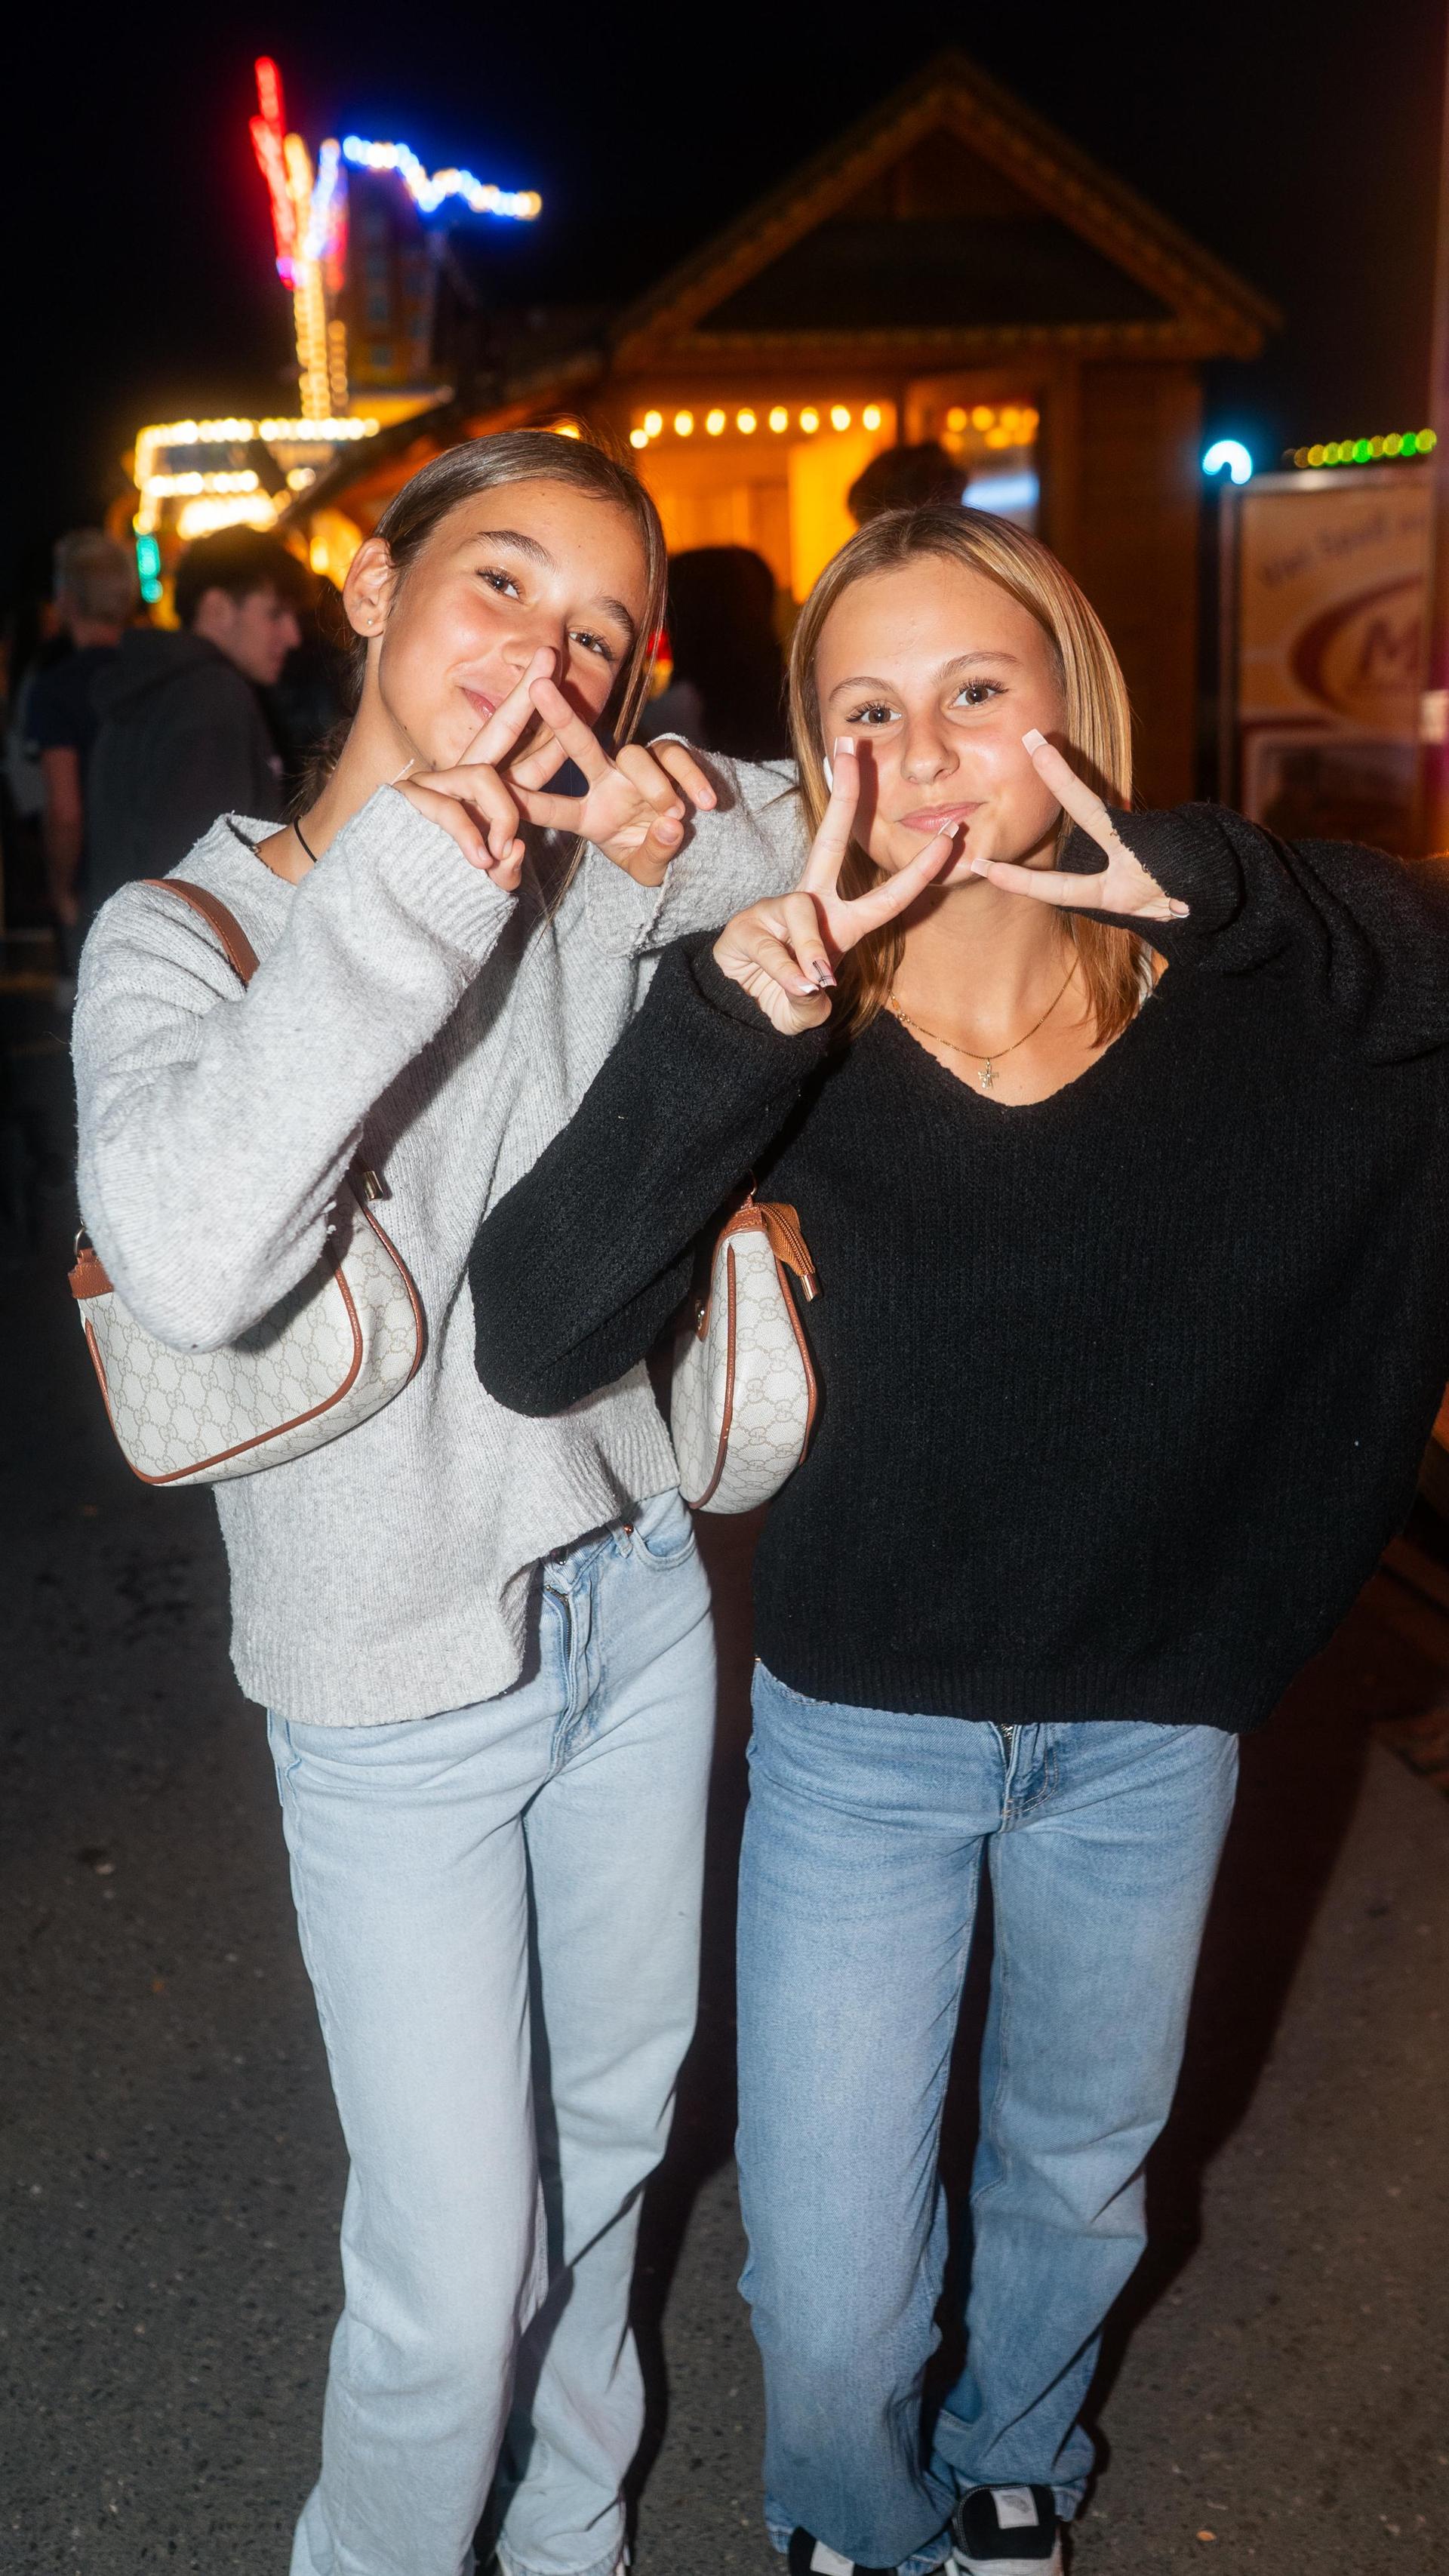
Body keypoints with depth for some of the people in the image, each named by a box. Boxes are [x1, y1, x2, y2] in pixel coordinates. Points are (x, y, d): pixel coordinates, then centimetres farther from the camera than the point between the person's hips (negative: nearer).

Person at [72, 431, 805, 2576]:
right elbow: (188, 1264, -34)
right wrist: (399, 891, -32)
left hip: (638, 1602, 5)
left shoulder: (597, 887, -2)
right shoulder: (184, 933, -14)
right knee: (453, 2282, 1)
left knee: (609, 2135, 24)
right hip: (400, 1693, -5)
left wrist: (693, 833, -19)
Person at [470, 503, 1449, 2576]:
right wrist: (731, 1014, -40)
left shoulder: (1243, 992, -12)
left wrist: (1199, 885, -36)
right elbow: (534, 1344, -28)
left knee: (1079, 2184, 25)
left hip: (1150, 1726, 2)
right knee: (829, 2299, 7)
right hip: (864, 1730, -1)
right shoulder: (791, 1036, -17)